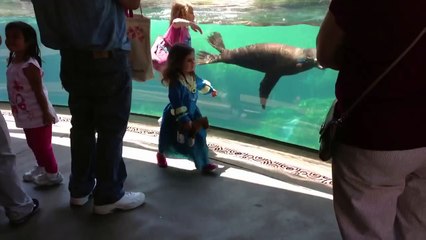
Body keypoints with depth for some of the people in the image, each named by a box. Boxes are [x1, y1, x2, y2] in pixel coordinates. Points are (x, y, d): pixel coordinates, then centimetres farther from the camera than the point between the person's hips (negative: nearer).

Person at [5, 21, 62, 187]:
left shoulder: (29, 66, -24)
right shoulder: (13, 62, 4)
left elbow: (39, 92, -22)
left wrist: (46, 113, -19)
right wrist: (16, 110, 18)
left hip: (37, 115, -9)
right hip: (25, 115, 9)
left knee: (42, 145, 4)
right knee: (34, 144, 23)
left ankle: (53, 174, 20)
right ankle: (41, 168, 42)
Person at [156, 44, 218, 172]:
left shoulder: (192, 76, -4)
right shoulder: (175, 82, -30)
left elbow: (200, 84, 21)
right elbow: (177, 104, -31)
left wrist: (210, 89, 37)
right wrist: (184, 120, -30)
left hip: (192, 113, 6)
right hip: (175, 117, -6)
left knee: (199, 137, 2)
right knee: (171, 140, 14)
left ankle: (204, 163, 10)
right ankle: (161, 154, 45)